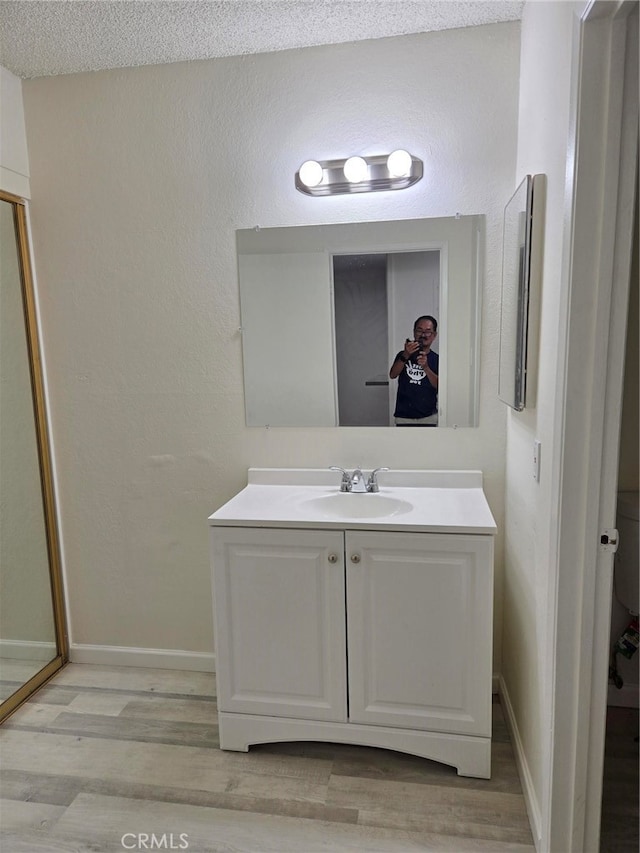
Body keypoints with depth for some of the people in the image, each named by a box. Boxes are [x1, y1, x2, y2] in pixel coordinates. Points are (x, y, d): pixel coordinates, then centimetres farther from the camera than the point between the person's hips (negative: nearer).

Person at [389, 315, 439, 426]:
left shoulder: (436, 359, 2)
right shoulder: (403, 355, 4)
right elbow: (392, 375, -13)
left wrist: (425, 367, -25)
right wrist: (405, 356, -28)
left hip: (428, 418, 0)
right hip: (404, 417, 0)